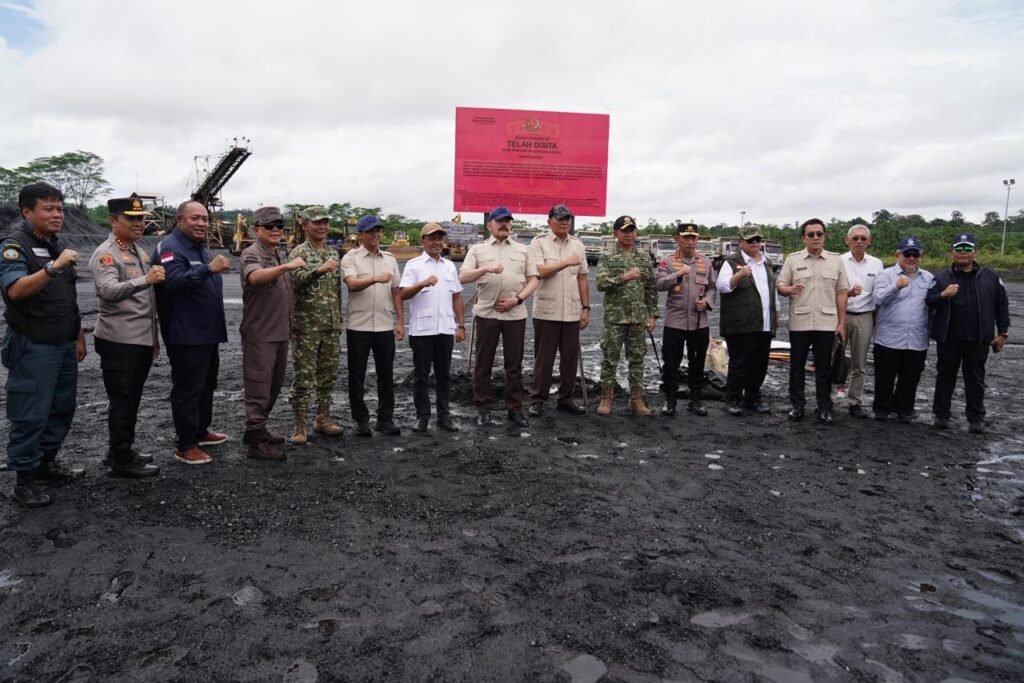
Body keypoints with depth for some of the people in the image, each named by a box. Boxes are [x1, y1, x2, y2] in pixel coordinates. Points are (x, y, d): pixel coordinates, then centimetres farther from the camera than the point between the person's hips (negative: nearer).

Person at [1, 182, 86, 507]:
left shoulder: (56, 246, 14)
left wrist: (78, 336, 17)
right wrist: (53, 267, -34)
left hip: (64, 345, 8)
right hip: (33, 347, -8)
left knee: (62, 409, 14)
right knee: (30, 415, -3)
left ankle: (46, 462, 28)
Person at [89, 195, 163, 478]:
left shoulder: (138, 251, 16)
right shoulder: (106, 254, -11)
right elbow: (109, 291, -29)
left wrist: (154, 335, 21)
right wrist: (145, 280, -43)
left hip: (142, 339, 9)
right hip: (119, 341, -9)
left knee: (132, 399, 16)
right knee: (122, 400, -1)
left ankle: (123, 450, 28)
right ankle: (122, 460, 8)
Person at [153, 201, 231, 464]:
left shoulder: (200, 247, 16)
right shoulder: (171, 248, -14)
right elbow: (174, 282, -32)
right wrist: (208, 269, -41)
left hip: (208, 332, 10)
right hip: (186, 335, -10)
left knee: (207, 385, 19)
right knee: (188, 389, -4)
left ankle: (200, 431, 33)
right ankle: (185, 446, 4)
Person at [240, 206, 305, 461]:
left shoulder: (277, 256, 17)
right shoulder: (252, 253, -10)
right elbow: (255, 277, -33)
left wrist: (289, 326, 22)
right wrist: (287, 266, -44)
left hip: (280, 333, 9)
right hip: (260, 334, -9)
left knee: (274, 386, 16)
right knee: (259, 388, -4)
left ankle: (257, 430, 29)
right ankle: (256, 443, 2)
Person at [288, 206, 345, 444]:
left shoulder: (333, 253, 15)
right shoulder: (299, 252, -4)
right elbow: (297, 279, -23)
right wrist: (319, 270, -41)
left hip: (331, 326, 6)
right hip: (306, 325, -6)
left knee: (329, 373, 11)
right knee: (303, 376, -2)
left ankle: (323, 418, 23)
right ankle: (300, 425, 6)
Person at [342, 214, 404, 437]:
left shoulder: (390, 259, 11)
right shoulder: (351, 258, -2)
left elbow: (396, 292, 12)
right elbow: (352, 284, -19)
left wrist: (401, 322, 6)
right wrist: (375, 278, -36)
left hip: (385, 326, 3)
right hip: (359, 326, -3)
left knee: (386, 375, 8)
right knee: (357, 376, 4)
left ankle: (385, 419, 18)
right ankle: (361, 420, 16)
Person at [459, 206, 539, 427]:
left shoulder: (522, 249, 12)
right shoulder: (477, 249, 6)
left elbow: (533, 280, 9)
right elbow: (462, 278, -5)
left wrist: (517, 299, -7)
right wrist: (486, 269, -22)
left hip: (515, 314, 2)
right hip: (486, 313, -1)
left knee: (514, 364, 6)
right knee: (483, 363, 5)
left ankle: (515, 409, 16)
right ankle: (483, 409, 15)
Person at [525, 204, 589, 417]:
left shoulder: (578, 245, 12)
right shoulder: (539, 242, -2)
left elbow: (582, 278, 12)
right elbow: (540, 271, -15)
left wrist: (586, 308, 7)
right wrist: (566, 262, -16)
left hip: (572, 312, 4)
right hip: (546, 311, -4)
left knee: (570, 357, 8)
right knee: (543, 358, 2)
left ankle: (565, 398, 20)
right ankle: (537, 399, 12)